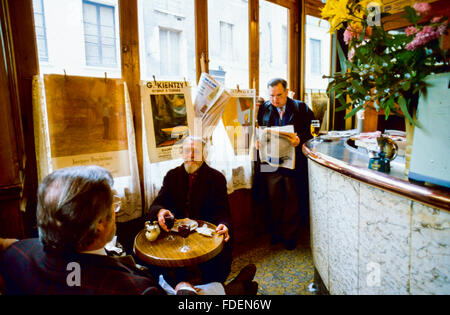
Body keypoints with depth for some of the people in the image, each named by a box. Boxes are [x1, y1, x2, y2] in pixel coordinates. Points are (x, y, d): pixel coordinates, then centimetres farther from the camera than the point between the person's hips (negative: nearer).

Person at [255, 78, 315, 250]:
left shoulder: (301, 108, 1)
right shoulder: (263, 108, 5)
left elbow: (312, 130, -3)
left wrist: (300, 139, -21)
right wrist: (257, 141, -12)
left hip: (294, 163, -1)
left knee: (293, 202, 10)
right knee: (273, 201, 13)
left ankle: (290, 235, 29)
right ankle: (276, 232, 32)